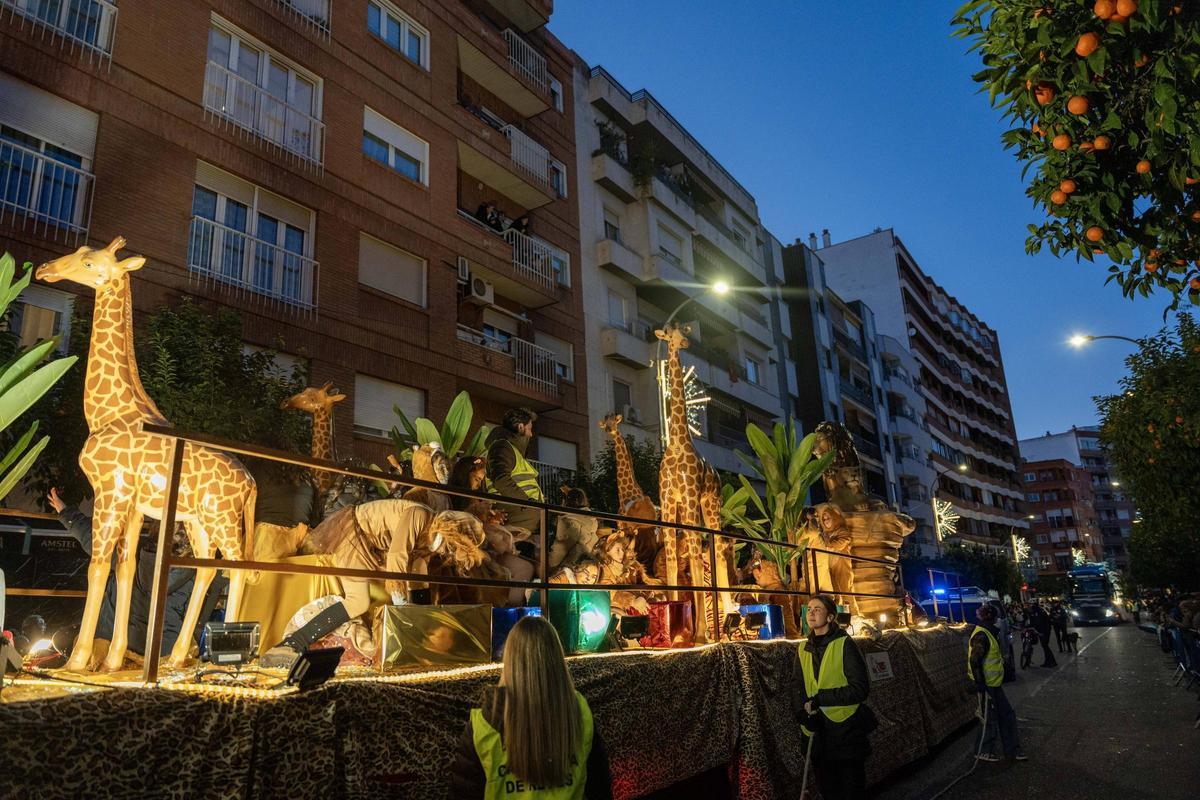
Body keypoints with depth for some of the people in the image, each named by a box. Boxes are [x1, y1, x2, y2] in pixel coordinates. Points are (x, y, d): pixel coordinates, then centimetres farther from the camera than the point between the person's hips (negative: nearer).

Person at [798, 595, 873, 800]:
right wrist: (807, 713, -7)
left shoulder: (844, 644, -13)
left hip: (847, 730, -6)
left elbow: (860, 688, -17)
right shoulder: (804, 649, 6)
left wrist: (821, 698, -22)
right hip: (820, 730, 6)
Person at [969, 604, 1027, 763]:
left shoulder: (988, 633, 12)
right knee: (990, 719, 3)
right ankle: (982, 751, 18)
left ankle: (1012, 750, 27)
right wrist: (980, 684, -24)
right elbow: (974, 661, -27)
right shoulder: (981, 636, -22)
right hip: (987, 685, -10)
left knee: (1007, 715, 16)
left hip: (994, 684, 10)